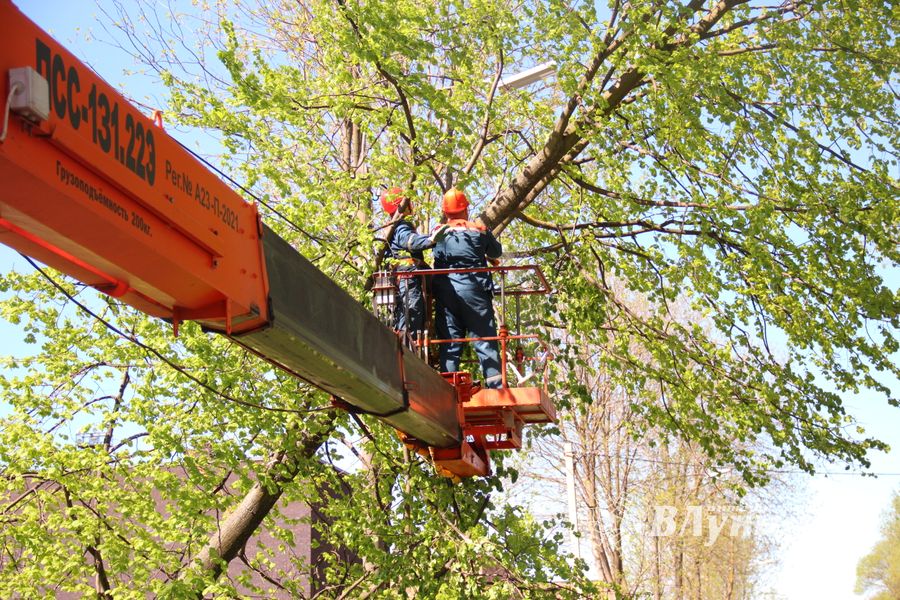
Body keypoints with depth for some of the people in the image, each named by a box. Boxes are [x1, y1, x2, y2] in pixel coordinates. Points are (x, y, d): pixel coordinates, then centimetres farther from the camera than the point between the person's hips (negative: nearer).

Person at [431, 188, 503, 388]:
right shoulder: (479, 230, 5)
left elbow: (437, 261, 4)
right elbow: (497, 252, 19)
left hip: (445, 291, 2)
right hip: (474, 289, -1)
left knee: (449, 342, 4)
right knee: (485, 338, 0)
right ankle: (495, 384, -6)